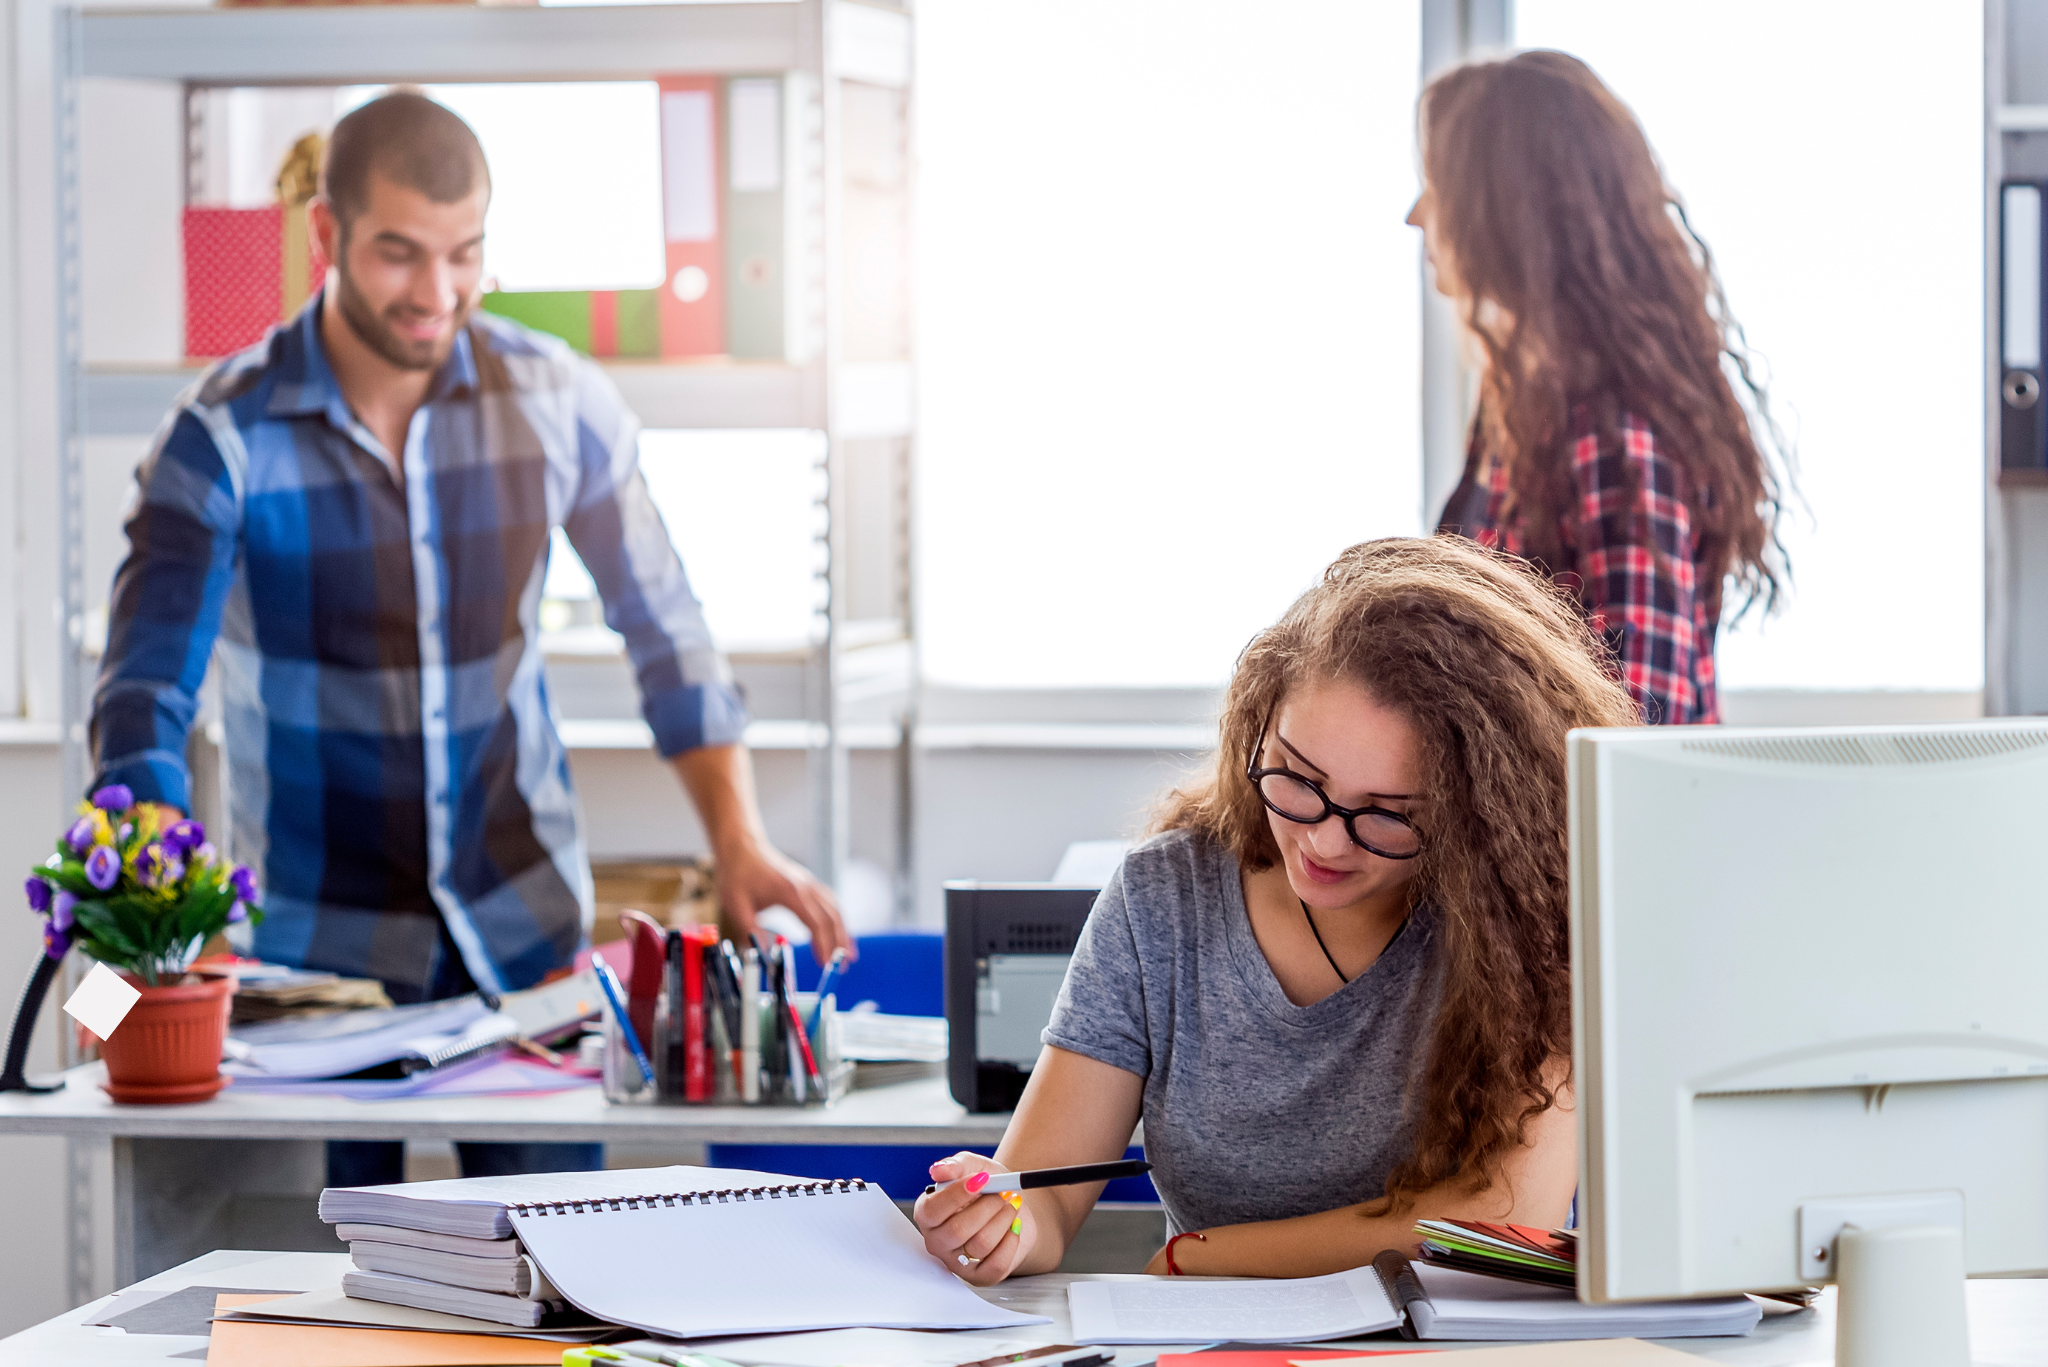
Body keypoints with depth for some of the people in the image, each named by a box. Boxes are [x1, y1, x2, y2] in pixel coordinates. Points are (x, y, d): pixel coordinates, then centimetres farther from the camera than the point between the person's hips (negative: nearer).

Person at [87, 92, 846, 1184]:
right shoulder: (225, 436, -14)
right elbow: (144, 695, -19)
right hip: (317, 936, -2)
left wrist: (739, 842, -5)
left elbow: (663, 630, 5)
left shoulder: (556, 400, -5)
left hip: (523, 917, 2)